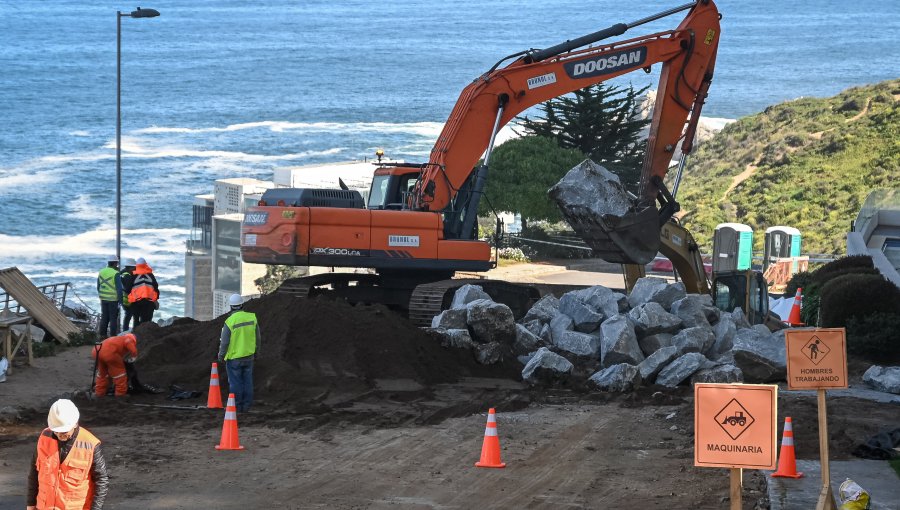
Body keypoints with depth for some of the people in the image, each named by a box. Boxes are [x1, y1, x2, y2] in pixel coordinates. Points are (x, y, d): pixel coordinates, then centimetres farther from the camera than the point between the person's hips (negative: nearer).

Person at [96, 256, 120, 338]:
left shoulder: (101, 272, 7)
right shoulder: (115, 273, -14)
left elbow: (98, 286, 15)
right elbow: (119, 288, -15)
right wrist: (120, 299, -9)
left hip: (103, 298, 6)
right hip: (113, 299, -6)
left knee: (104, 317, 14)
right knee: (113, 318, 0)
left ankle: (102, 334, 15)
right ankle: (113, 336, 0)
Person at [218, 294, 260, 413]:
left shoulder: (230, 322, -19)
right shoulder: (252, 318, -7)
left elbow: (224, 342, -12)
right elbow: (257, 337, 4)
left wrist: (221, 355, 4)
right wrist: (256, 350, 20)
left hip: (234, 357, -4)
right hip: (249, 356, 4)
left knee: (235, 382, 5)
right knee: (247, 381, 11)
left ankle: (236, 406, 9)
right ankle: (246, 406, 14)